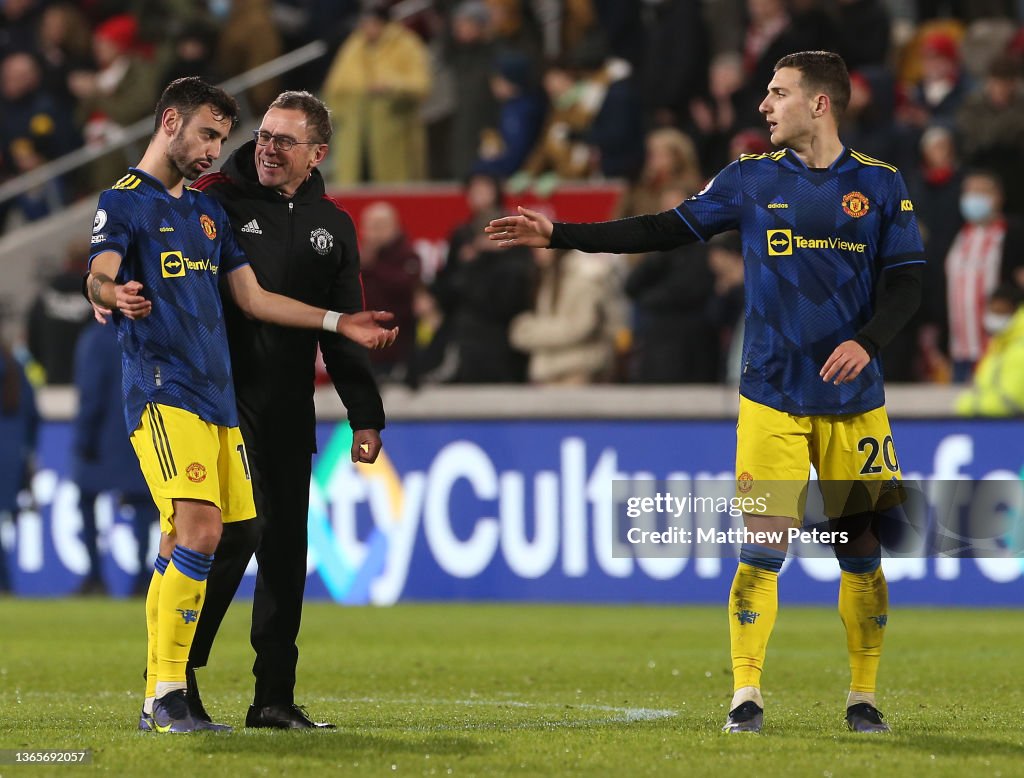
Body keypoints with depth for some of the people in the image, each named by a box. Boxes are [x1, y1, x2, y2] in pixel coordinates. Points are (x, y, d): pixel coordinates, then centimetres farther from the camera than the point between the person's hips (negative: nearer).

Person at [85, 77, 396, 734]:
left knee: (188, 545, 2)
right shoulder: (124, 201, -1)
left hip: (216, 396, 7)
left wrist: (339, 323, 25)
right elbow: (100, 274, -17)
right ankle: (167, 695, -18)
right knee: (199, 531, -20)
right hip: (163, 392, -7)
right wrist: (113, 295, -41)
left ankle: (160, 701, 6)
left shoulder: (208, 210, 23)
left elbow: (252, 297, 27)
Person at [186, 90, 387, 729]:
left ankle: (274, 696, 9)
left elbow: (344, 328, 17)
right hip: (225, 395, -5)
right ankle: (179, 670, -2)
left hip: (291, 410, 5)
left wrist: (366, 414, 13)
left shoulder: (332, 226, 14)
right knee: (240, 527, -15)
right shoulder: (217, 201, 0)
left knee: (287, 544, 4)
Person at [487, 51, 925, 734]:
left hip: (854, 405, 0)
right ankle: (746, 697, -4)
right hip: (772, 401, 0)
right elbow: (666, 230, 7)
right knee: (762, 545, -9)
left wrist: (867, 342, -18)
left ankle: (864, 698, 13)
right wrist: (558, 235, 2)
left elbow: (906, 282, 1)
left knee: (862, 551, 1)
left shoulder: (881, 185, 2)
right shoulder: (751, 179, 5)